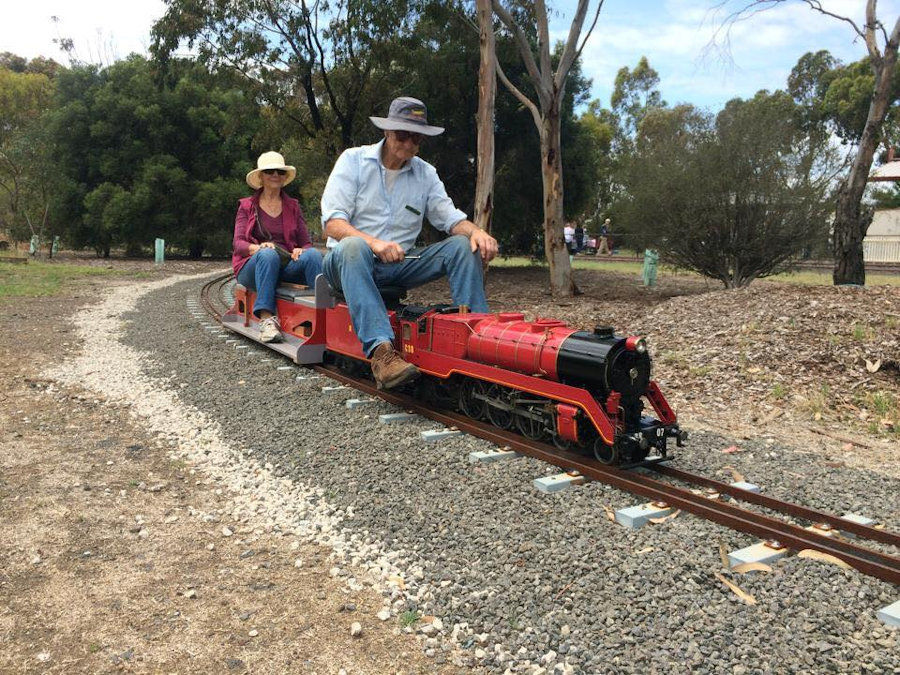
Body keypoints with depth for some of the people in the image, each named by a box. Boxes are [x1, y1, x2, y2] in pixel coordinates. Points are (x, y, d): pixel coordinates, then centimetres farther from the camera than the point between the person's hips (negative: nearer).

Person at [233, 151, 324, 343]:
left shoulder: (293, 207, 22)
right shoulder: (247, 206, 16)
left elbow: (307, 243, 15)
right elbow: (238, 243, 4)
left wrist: (301, 250, -11)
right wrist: (258, 248, -20)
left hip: (286, 266, 2)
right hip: (253, 266, -1)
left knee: (313, 255, -30)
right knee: (268, 255, -38)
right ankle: (266, 319, -48)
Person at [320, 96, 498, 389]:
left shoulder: (425, 173, 11)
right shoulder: (353, 160, -2)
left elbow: (450, 217, 5)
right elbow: (333, 222, -13)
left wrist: (476, 231, -20)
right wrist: (373, 243, -32)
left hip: (398, 264, 4)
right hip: (349, 259, -4)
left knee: (463, 245, -14)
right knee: (353, 246, -39)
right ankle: (380, 350, -53)